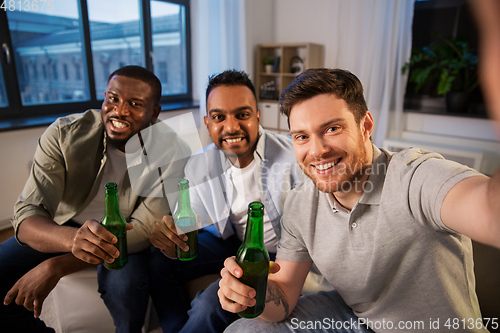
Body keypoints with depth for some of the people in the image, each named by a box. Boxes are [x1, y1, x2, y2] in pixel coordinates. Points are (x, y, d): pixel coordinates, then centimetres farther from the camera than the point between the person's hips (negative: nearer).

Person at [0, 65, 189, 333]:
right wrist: (72, 239, -47)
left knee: (124, 283, -31)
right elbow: (27, 213, -22)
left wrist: (56, 266, -30)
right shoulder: (65, 133, -17)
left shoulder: (171, 152, -21)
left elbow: (144, 229, -22)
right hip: (61, 228, 3)